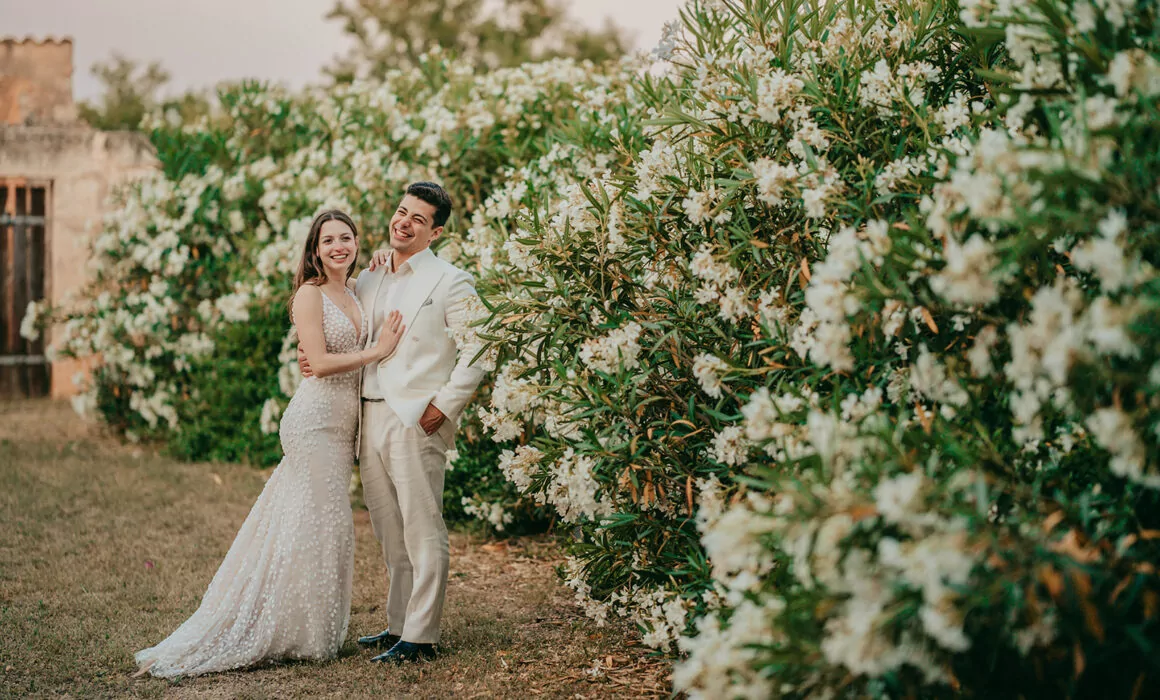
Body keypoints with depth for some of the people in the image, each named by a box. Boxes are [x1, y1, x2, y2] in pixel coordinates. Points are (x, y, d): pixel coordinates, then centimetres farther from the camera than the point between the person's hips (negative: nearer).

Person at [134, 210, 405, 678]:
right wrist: (377, 351, -11)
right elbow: (320, 363, -16)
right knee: (318, 522, -5)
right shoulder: (310, 294, -9)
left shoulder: (353, 295, 16)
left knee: (313, 522, 11)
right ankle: (304, 637, 6)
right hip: (315, 418, -8)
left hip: (341, 423, 8)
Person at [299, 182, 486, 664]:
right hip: (370, 419, 7)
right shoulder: (368, 279, 16)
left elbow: (478, 349, -9)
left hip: (417, 421, -7)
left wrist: (444, 407, -13)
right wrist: (312, 357, 4)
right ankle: (398, 626, 23)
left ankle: (419, 638, 2)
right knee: (390, 534, 13)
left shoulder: (450, 282, -3)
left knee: (422, 532, -4)